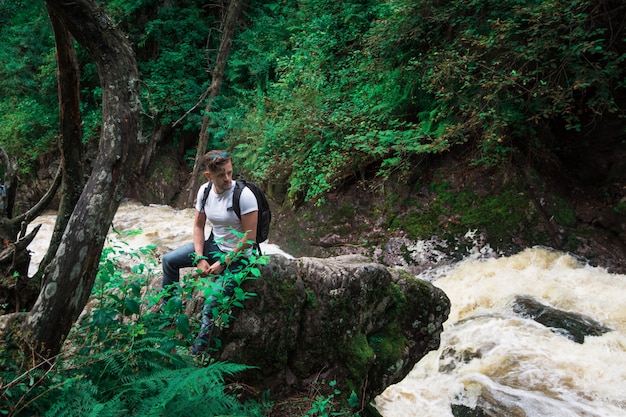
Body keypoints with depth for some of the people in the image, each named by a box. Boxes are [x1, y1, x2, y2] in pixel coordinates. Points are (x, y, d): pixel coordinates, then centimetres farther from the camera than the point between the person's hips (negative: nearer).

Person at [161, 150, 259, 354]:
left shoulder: (244, 195, -25)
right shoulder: (205, 190, -6)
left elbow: (249, 237, -22)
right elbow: (198, 225, 4)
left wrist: (223, 264, -19)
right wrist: (200, 258, -8)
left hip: (236, 255, -7)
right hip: (213, 245, 7)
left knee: (211, 305, -20)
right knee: (169, 260, 6)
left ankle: (196, 354, -3)